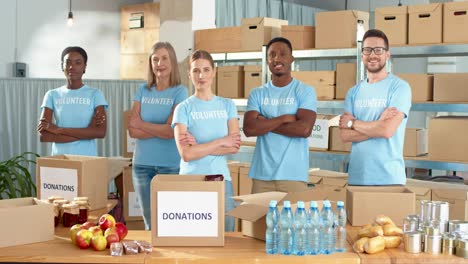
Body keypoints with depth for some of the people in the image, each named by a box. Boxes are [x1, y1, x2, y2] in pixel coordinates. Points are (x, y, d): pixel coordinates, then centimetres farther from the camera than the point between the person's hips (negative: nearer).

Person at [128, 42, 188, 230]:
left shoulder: (180, 92, -3)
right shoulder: (143, 90, 7)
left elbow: (170, 131, -13)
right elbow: (133, 131, -2)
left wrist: (141, 124, -3)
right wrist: (161, 129, -14)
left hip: (170, 166, -3)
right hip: (142, 165, 3)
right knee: (150, 223, 11)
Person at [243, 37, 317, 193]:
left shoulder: (305, 91, 0)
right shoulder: (257, 94, 8)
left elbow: (304, 129, -14)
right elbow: (249, 129, -6)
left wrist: (265, 124, -6)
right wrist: (284, 118, -10)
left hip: (294, 175, -2)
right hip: (262, 175, 3)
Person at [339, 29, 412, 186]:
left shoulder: (399, 87, -6)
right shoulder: (353, 92, 8)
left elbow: (387, 130, -18)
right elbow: (345, 135, -1)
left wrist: (353, 122, -4)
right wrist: (379, 124, -13)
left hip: (389, 177, -4)